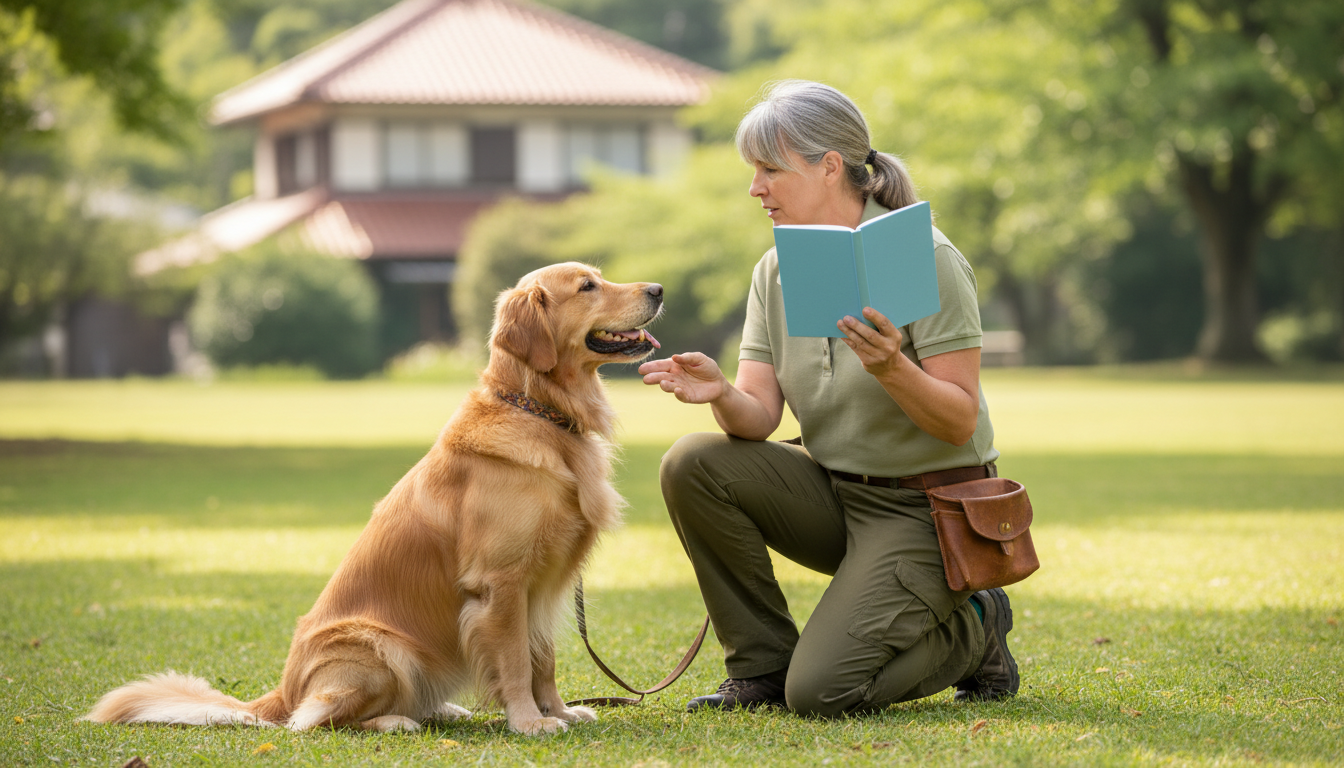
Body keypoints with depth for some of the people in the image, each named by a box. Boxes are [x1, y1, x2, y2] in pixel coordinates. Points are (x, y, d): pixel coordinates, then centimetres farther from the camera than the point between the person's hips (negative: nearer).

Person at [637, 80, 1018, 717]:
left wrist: (891, 368, -37)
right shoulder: (776, 271, 2)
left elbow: (960, 421, -19)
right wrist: (721, 394, -28)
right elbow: (759, 417, -6)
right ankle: (763, 665, -4)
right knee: (692, 463, -18)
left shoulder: (924, 259, -17)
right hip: (834, 494, 6)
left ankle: (973, 631, 9)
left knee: (821, 692, -20)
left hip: (927, 508, -6)